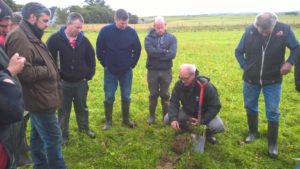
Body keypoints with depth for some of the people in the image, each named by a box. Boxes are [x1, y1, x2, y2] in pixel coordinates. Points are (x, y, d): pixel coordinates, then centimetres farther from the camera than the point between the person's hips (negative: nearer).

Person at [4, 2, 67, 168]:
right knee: (53, 137, -3)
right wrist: (48, 71, -15)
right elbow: (23, 72, -27)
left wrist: (50, 69, 3)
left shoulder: (30, 36, 14)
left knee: (38, 135, 19)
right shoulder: (19, 38, -19)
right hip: (39, 99, -11)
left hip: (39, 98, 11)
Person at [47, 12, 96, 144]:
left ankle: (84, 128, 39)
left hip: (81, 82, 3)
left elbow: (91, 58, 9)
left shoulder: (83, 40, -1)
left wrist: (89, 75, 4)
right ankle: (63, 135, 28)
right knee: (64, 111, 11)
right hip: (63, 83, -3)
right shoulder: (55, 39, -11)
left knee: (82, 108, 19)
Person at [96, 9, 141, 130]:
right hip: (110, 71, -1)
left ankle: (126, 119, 26)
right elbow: (99, 50, -1)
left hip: (127, 71, 1)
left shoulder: (132, 32, -8)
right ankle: (108, 121, 21)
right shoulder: (105, 31, -11)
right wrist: (105, 64, 0)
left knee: (126, 97, 9)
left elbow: (138, 50, 4)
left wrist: (132, 64, 3)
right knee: (109, 97, 5)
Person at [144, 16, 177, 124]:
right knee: (153, 94, 10)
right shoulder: (149, 38, 0)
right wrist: (165, 52, -16)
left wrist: (157, 54, -15)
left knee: (165, 95, 10)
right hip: (152, 71, 0)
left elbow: (172, 54, -14)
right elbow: (150, 51, -19)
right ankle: (152, 116, 24)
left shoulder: (172, 38, 1)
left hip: (166, 71, 0)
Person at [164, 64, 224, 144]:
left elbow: (215, 106, -22)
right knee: (167, 119, -17)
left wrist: (202, 120, -29)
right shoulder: (179, 84, -19)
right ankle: (185, 128, 14)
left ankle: (208, 133, 9)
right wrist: (173, 118, -30)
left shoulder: (206, 86, -30)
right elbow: (173, 102, -14)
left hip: (204, 113, -3)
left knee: (218, 127, -30)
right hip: (187, 111, 3)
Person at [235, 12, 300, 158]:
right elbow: (238, 52, 0)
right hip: (251, 79, 2)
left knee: (272, 112, 4)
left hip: (273, 80, -1)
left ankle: (272, 143, 21)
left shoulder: (284, 30, -16)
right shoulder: (249, 31, -14)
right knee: (250, 107, 15)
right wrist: (245, 67, -9)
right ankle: (253, 132, 39)